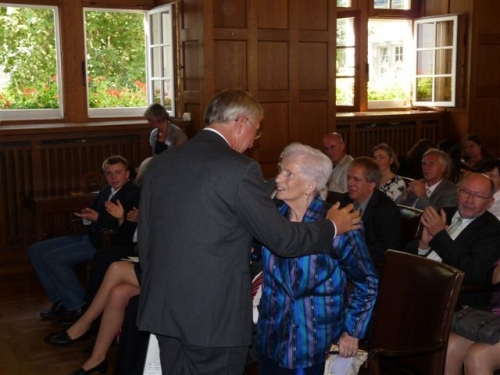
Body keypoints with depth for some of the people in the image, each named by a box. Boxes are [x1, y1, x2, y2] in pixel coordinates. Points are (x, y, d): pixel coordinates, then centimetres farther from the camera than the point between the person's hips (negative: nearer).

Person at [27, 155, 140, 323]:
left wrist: (97, 218, -23)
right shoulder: (106, 190, 15)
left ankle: (78, 307, -10)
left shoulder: (133, 194, -11)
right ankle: (60, 300, 7)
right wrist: (87, 215, -5)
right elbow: (93, 210, 19)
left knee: (53, 258, -22)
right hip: (90, 236, 10)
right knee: (35, 251, 4)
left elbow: (127, 228, -21)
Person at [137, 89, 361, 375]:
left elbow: (145, 238, 12)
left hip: (163, 307, 7)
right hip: (214, 314, -6)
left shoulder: (160, 163, 6)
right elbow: (281, 238, -11)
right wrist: (332, 227, 6)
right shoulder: (239, 169, -15)